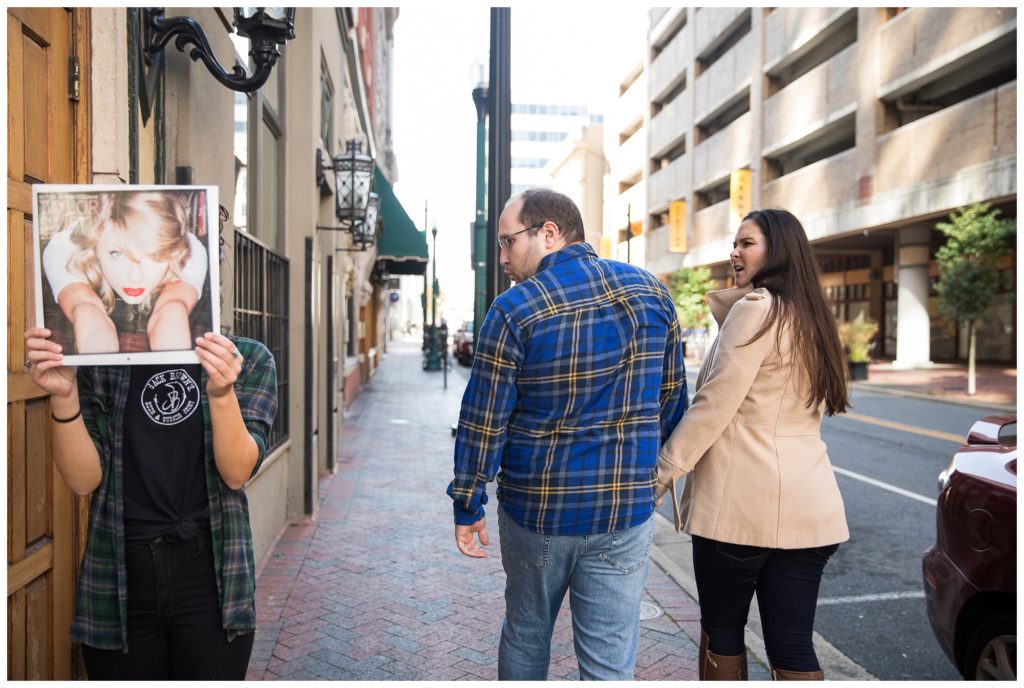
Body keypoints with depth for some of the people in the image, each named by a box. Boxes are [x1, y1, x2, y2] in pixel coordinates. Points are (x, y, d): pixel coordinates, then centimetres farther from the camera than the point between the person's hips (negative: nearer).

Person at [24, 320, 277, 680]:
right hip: (118, 581, 2)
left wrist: (221, 393, -29)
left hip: (210, 574, -1)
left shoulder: (248, 358, -3)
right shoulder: (99, 363, 2)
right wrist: (63, 396, -19)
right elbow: (84, 480, -5)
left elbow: (237, 473, -12)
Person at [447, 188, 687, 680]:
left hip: (537, 510, -2)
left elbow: (483, 423, -10)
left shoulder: (514, 311, -13)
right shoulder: (652, 293, 0)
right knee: (611, 662, 11)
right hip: (626, 511, 2)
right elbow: (671, 400, 7)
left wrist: (467, 508, 2)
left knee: (525, 638, 22)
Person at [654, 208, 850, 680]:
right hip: (808, 504, 8)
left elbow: (714, 405, -13)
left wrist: (663, 470, -7)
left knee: (721, 630, 11)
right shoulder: (813, 318, 17)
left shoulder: (756, 308, -9)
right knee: (793, 647, 11)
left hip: (741, 500, -7)